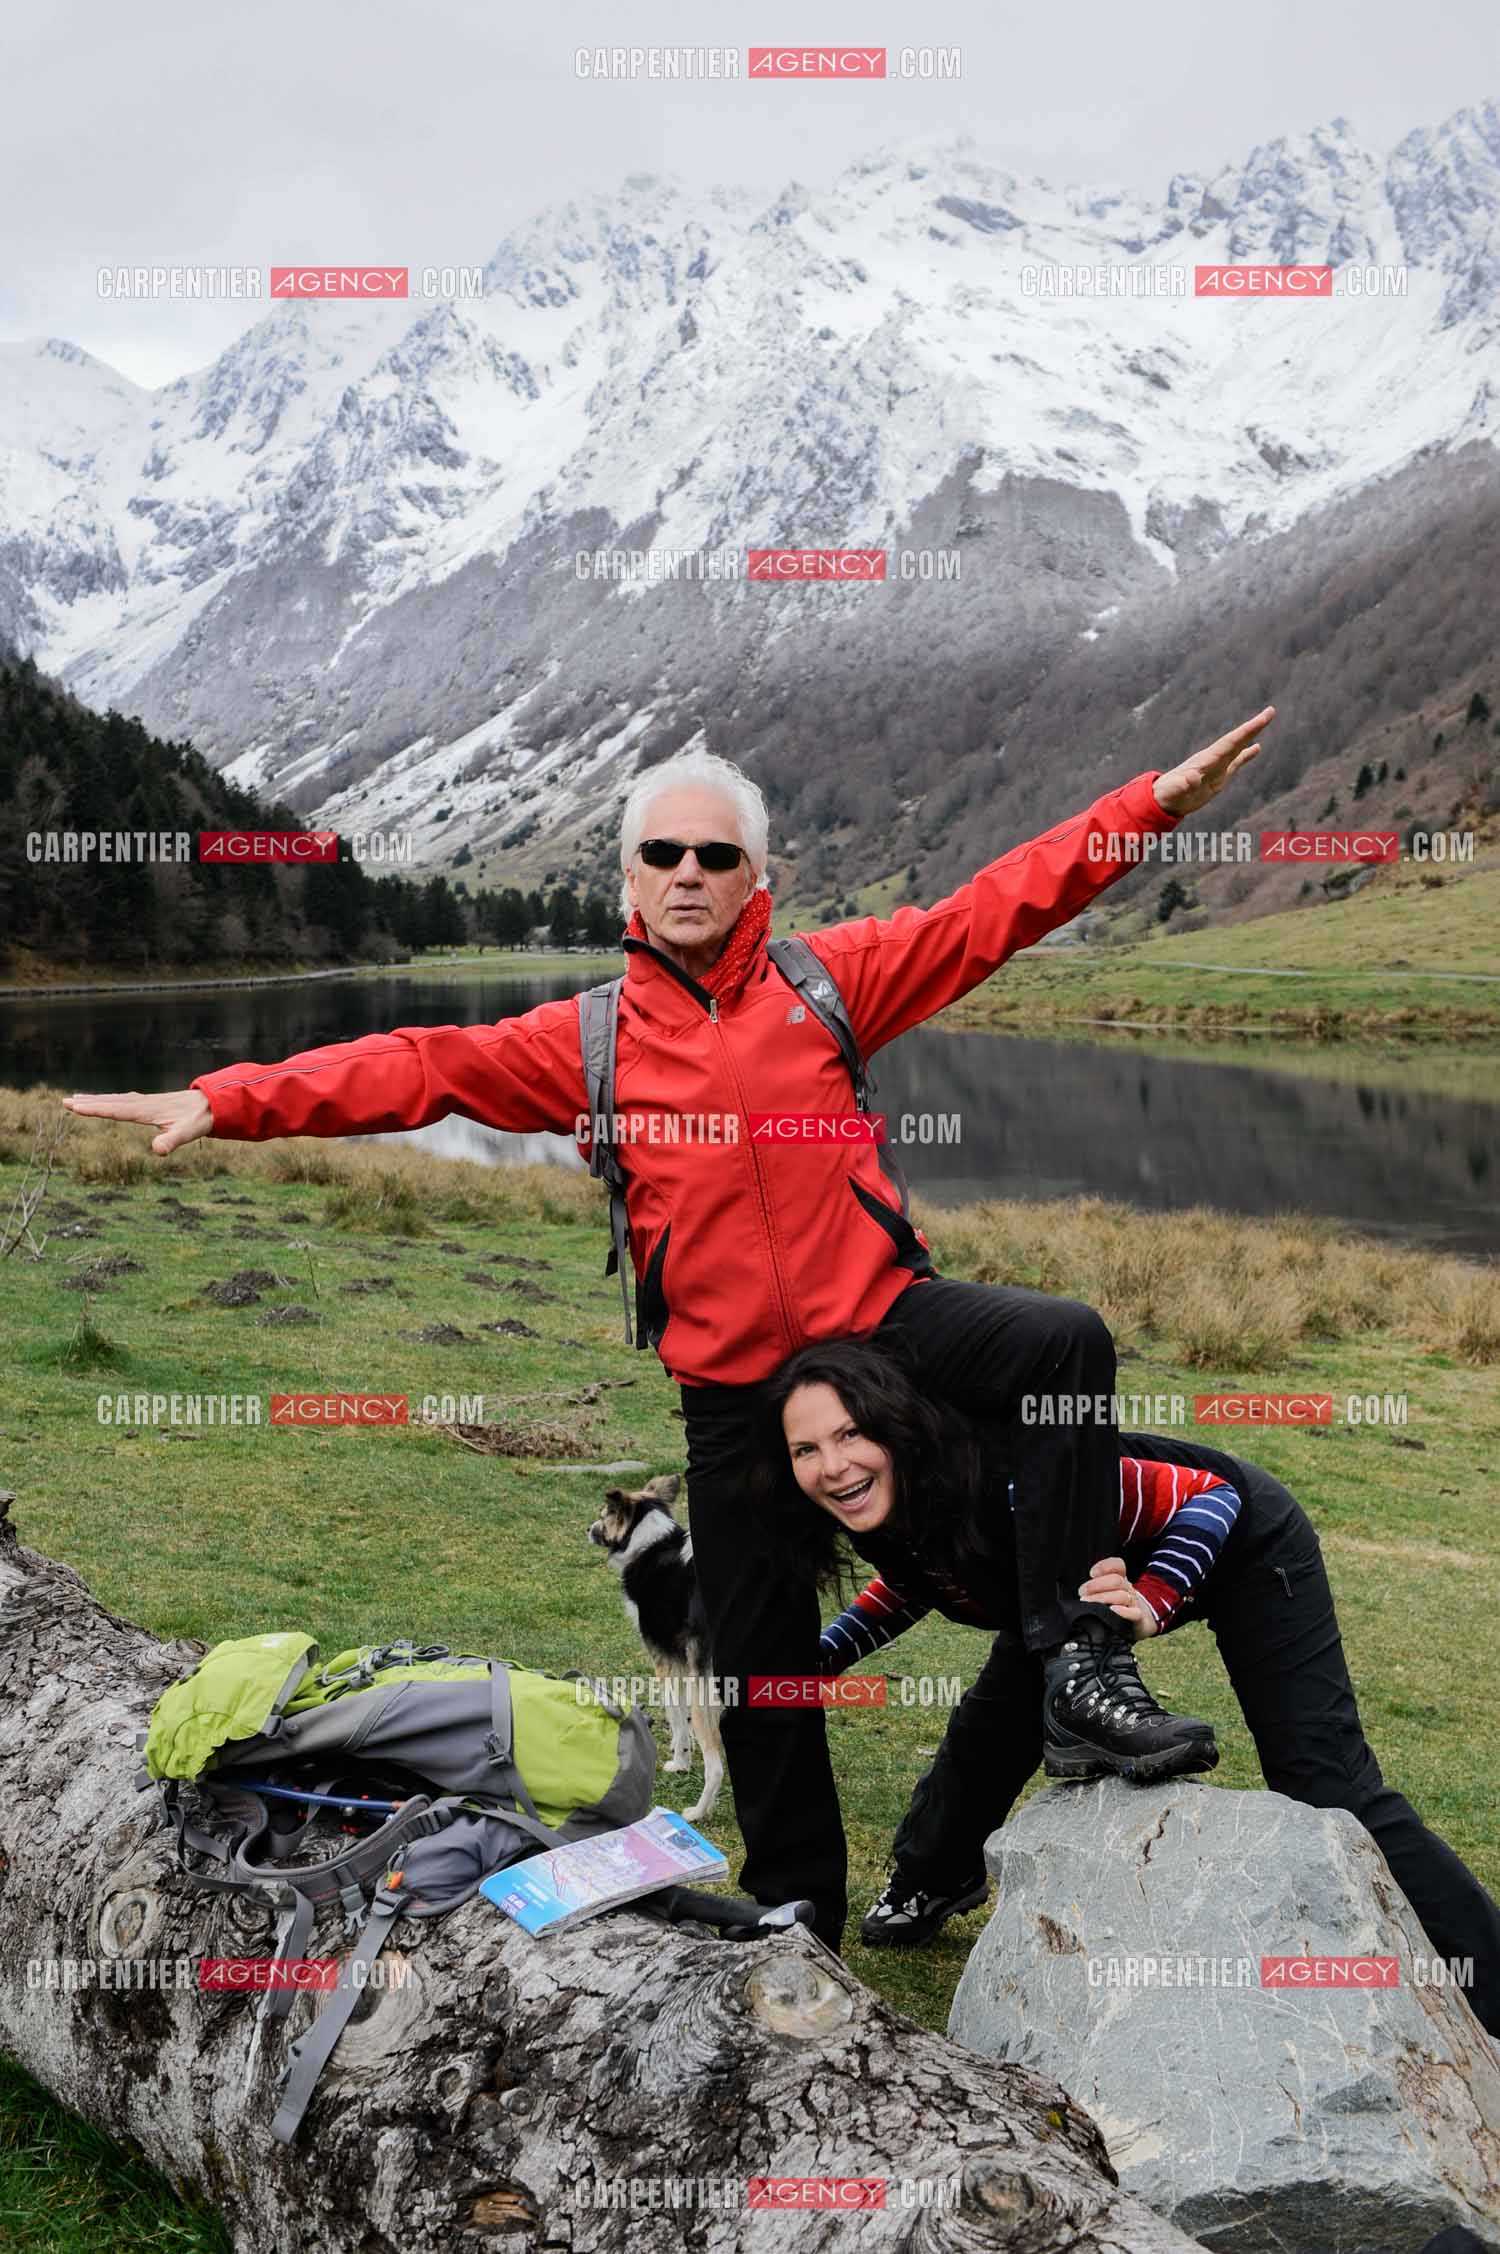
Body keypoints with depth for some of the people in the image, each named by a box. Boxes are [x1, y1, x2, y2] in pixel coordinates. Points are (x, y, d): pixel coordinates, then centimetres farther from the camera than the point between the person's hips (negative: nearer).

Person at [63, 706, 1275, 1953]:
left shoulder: (825, 978, 1)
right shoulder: (587, 1041, 3)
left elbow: (994, 907, -2)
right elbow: (414, 1068, -4)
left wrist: (1158, 800, -9)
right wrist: (225, 1100, -14)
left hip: (884, 1314, 0)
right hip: (734, 1387, 1)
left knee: (1068, 1341, -27)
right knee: (760, 1664, 9)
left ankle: (1077, 1653, -15)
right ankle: (798, 1907, 30)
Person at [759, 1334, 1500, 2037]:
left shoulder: (1009, 1479, -42)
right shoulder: (880, 1513, -20)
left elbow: (1213, 1497, -31)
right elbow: (914, 1579, 6)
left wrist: (1149, 1608, -47)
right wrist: (819, 1657, -6)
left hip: (1239, 1544, -7)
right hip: (1118, 1560, 7)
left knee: (1327, 1787, -12)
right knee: (990, 1725, 10)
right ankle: (931, 1881, 39)